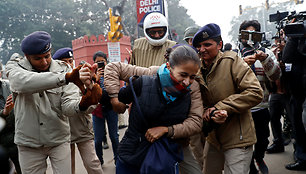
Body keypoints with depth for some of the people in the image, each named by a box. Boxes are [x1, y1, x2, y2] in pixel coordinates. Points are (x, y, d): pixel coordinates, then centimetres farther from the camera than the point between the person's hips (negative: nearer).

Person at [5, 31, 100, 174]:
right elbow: (26, 83, -33)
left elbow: (68, 107, -15)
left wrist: (83, 104, -39)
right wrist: (66, 77, -45)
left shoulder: (63, 68, -6)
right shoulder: (14, 67, -8)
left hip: (59, 140, 0)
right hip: (29, 143, 0)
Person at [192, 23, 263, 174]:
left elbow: (256, 93, -21)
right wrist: (206, 112, -12)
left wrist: (219, 107, -23)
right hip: (213, 138, 6)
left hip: (237, 139, -6)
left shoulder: (231, 61, -14)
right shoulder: (198, 69, 3)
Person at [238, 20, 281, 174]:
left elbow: (276, 76, -11)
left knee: (263, 141, 19)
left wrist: (265, 59, -29)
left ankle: (259, 158, 50)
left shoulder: (266, 52, 3)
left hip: (261, 107, 2)